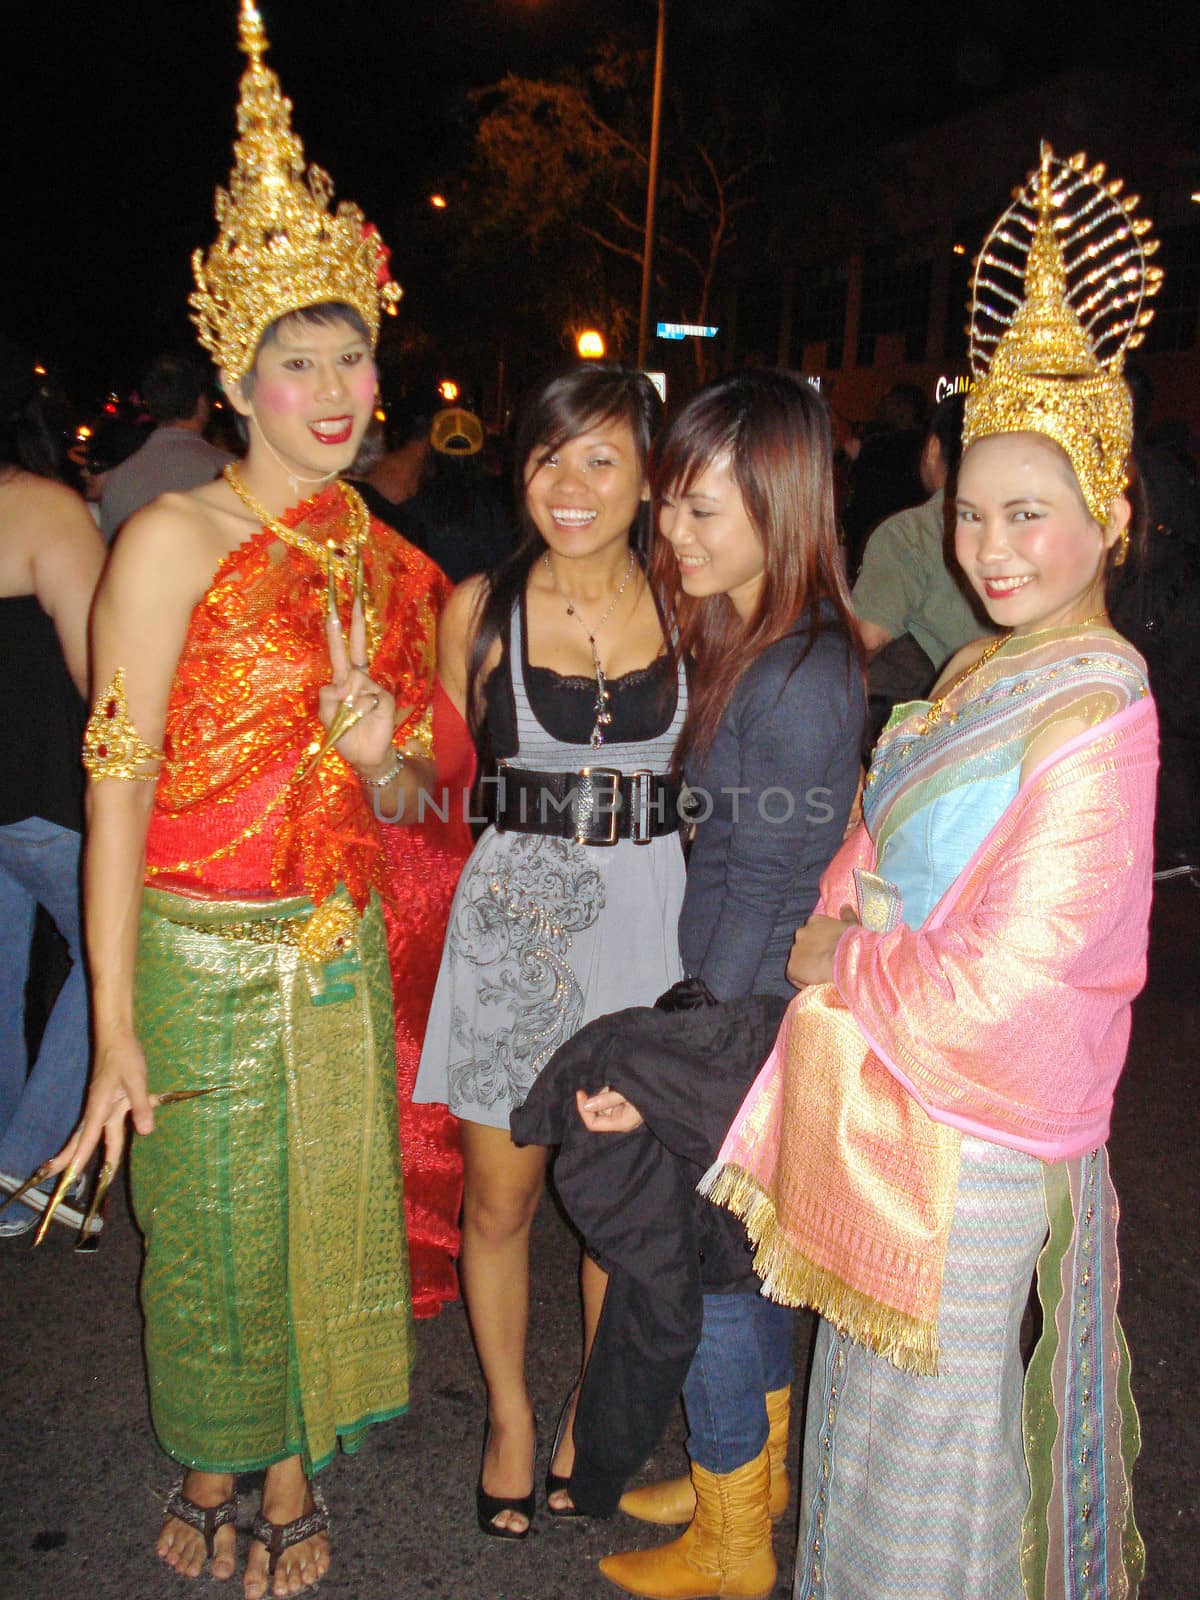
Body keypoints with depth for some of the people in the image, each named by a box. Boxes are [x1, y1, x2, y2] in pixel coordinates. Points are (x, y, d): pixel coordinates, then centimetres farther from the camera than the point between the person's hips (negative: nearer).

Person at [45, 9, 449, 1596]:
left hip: (341, 947, 5)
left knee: (328, 1222, 16)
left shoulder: (388, 563, 5)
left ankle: (296, 1473, 41)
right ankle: (211, 1467, 41)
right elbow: (118, 784, -14)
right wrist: (117, 1032, -17)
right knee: (211, 1238, 12)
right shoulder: (176, 540, -12)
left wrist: (383, 755, -13)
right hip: (201, 954, -4)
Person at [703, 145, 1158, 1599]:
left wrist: (841, 962, -10)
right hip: (892, 1086, 8)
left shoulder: (1093, 718, -21)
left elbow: (1003, 980, -24)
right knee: (875, 1373, 25)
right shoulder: (984, 674, 6)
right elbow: (877, 858, 11)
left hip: (978, 1128, -8)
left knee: (930, 1413, 11)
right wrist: (846, 930, -8)